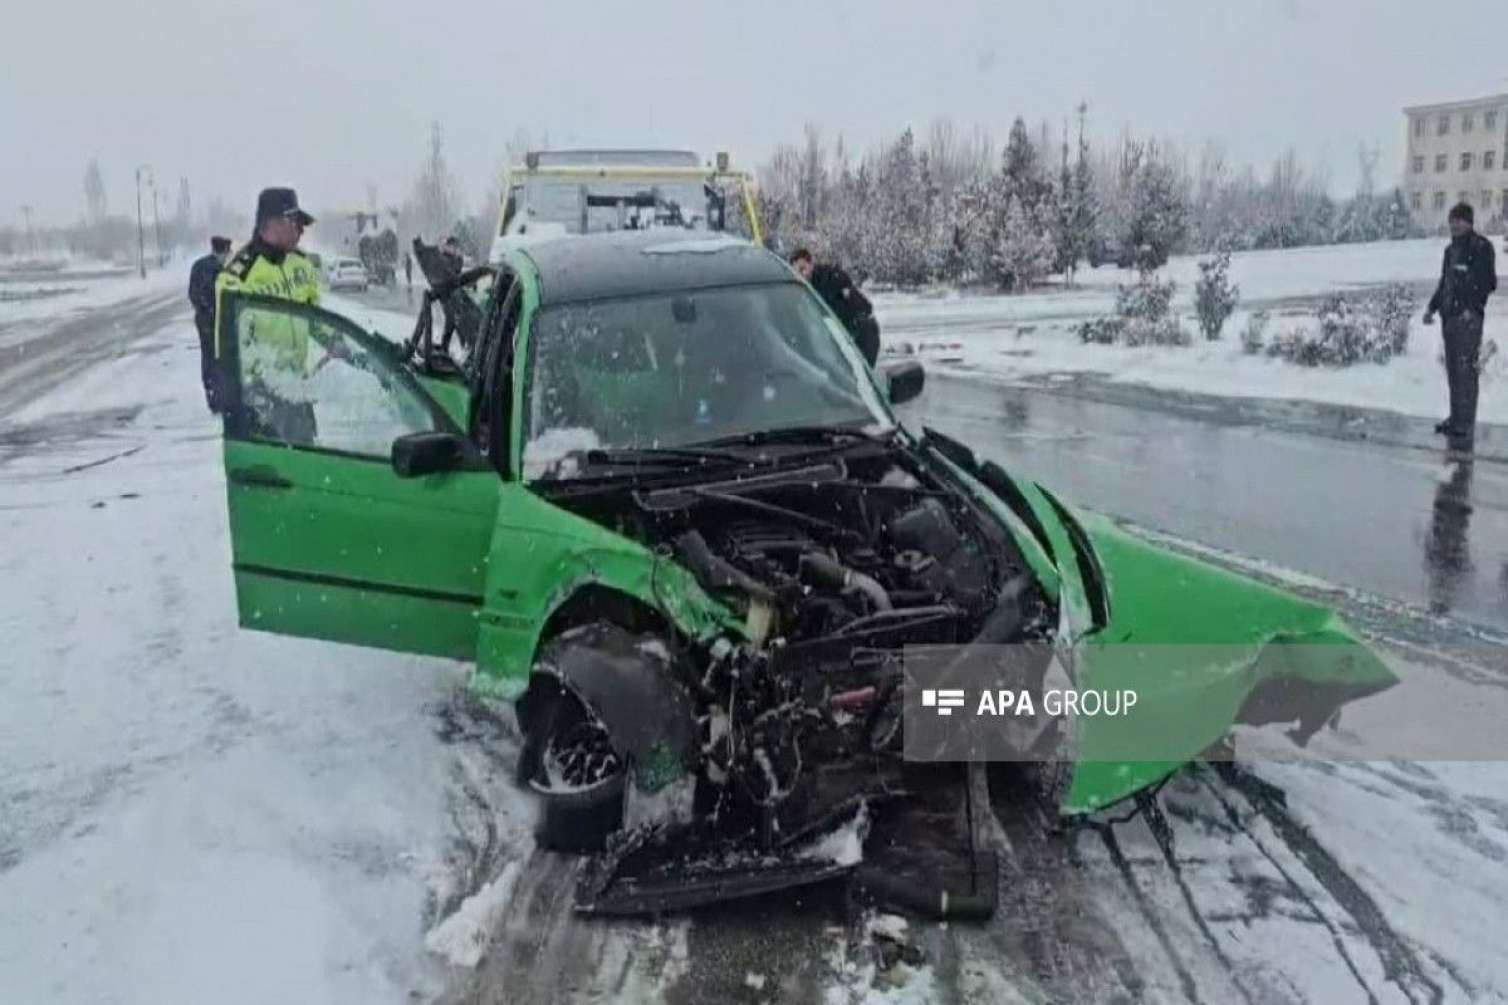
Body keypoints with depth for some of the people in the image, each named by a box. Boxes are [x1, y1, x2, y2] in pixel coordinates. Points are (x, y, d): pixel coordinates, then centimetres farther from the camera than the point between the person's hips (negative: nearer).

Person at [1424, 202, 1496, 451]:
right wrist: (1432, 307, 13)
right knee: (1453, 370, 12)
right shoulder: (1450, 249, 18)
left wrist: (1472, 308, -21)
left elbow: (1488, 282, -11)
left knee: (1466, 370, -10)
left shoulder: (1481, 247, -6)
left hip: (1468, 319, -8)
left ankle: (1466, 424, -9)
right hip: (1449, 317, 8)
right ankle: (1456, 418, 20)